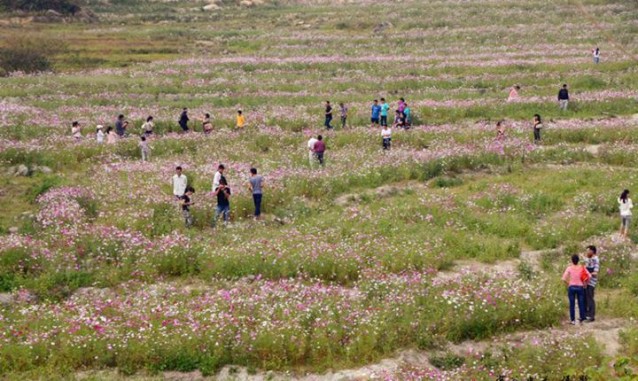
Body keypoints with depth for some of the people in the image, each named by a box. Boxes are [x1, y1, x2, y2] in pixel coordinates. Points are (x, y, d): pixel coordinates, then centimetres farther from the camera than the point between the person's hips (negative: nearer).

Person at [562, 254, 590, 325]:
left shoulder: (569, 268, -6)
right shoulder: (582, 268, -1)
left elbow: (564, 279, -12)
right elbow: (589, 276, -7)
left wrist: (568, 283, 4)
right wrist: (585, 283, 4)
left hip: (571, 287, -1)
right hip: (580, 287, 1)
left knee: (572, 304, 5)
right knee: (581, 303, 9)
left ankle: (573, 320, 8)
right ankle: (582, 318, 13)